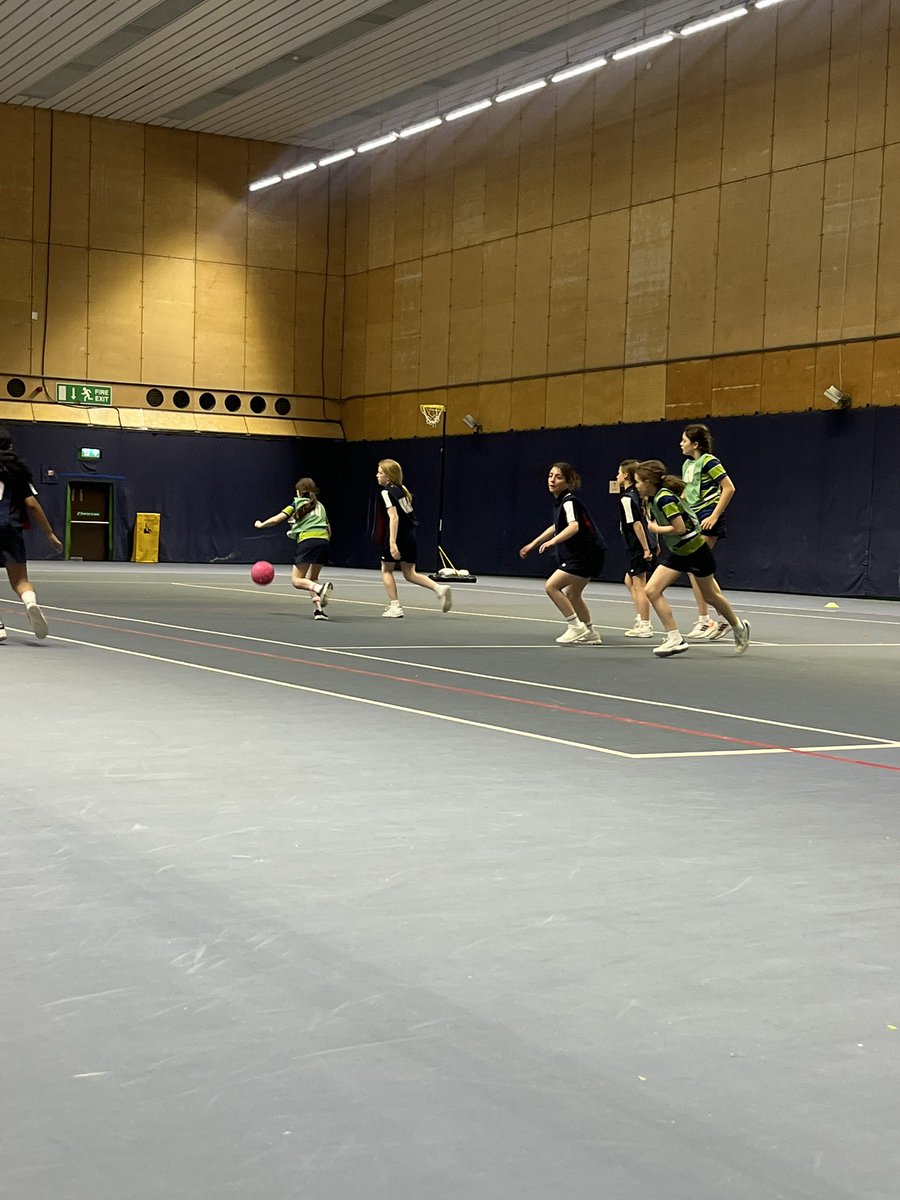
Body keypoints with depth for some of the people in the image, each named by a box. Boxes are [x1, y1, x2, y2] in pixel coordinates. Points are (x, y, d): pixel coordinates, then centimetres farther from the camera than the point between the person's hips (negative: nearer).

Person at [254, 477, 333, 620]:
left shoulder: (297, 504, 12)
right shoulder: (320, 506, 25)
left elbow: (276, 519, 8)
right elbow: (329, 530, 25)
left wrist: (260, 524, 26)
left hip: (307, 540, -5)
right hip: (323, 540, 5)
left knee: (296, 580, -3)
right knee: (312, 579, 18)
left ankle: (320, 588, -31)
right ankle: (318, 608, 0)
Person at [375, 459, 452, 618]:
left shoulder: (387, 492, -12)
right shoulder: (402, 489, 13)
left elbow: (394, 517, -22)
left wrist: (392, 543, -28)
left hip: (397, 536, -7)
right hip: (410, 536, 7)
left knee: (386, 569, 10)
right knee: (409, 573, 13)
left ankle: (395, 606, 6)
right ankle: (439, 588, -5)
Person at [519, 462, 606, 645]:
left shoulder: (569, 501, -16)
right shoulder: (560, 501, 11)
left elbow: (574, 526, -34)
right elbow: (557, 527, 28)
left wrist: (552, 541, -47)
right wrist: (533, 544, 31)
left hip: (586, 554, -10)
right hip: (584, 554, 10)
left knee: (551, 586, -14)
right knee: (571, 595, 20)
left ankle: (576, 626, -9)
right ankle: (590, 635, 31)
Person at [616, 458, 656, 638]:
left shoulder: (626, 498, -15)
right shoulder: (640, 494, 11)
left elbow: (636, 524, -21)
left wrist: (645, 548, -21)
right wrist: (654, 544, 19)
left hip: (638, 548, -9)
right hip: (647, 545, 9)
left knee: (639, 584, -5)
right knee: (630, 581, 20)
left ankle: (645, 626, -3)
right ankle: (640, 619, 19)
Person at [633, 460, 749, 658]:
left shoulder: (665, 498, -26)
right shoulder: (653, 499, 2)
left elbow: (679, 528, -28)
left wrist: (655, 529, -17)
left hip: (695, 550, -9)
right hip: (677, 552, 9)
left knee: (710, 596, 10)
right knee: (652, 591, -6)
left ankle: (739, 627, 35)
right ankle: (675, 639, -4)